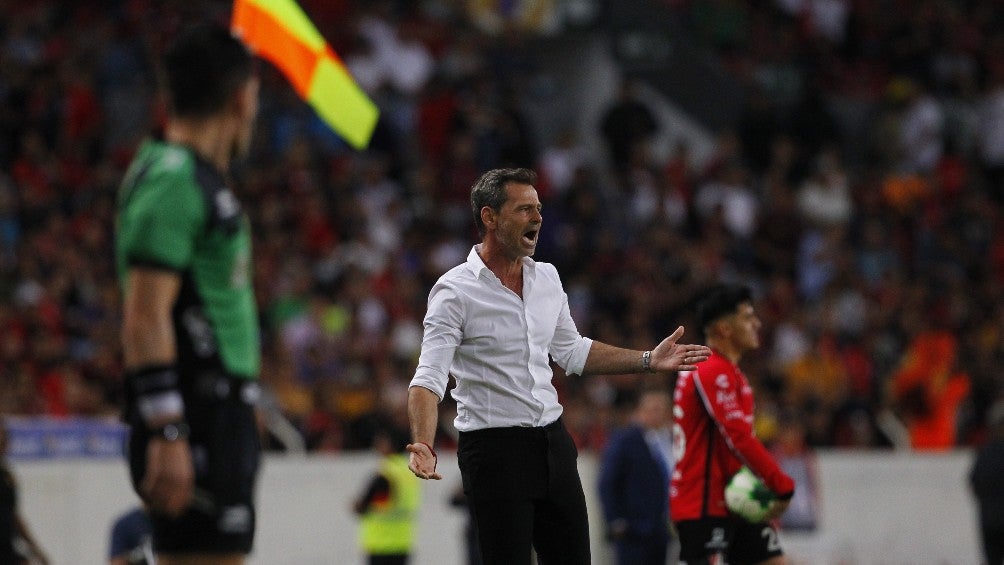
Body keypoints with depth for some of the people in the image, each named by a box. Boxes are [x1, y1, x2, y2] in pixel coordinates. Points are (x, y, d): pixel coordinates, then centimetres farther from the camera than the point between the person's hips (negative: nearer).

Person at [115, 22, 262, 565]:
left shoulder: (197, 178, 19)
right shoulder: (174, 180, -13)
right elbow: (144, 318, -19)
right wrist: (167, 433, -23)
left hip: (220, 419, 10)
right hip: (195, 428, -10)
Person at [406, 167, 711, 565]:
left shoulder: (547, 279, 9)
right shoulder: (455, 291, -12)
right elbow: (429, 378, -19)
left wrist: (649, 360, 17)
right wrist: (424, 446, -35)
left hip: (553, 442, 7)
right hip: (494, 449, -7)